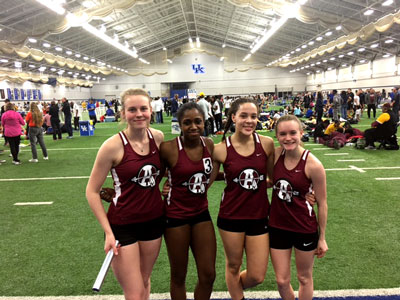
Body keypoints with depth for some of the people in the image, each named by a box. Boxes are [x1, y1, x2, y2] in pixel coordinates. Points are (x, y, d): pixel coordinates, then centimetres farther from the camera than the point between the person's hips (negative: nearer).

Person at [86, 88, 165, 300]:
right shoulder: (113, 146, -18)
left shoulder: (158, 137, -4)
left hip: (154, 220, 5)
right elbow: (92, 191, -10)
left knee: (144, 282, 22)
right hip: (123, 225, -4)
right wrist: (108, 232, -13)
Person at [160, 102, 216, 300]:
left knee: (208, 275, 11)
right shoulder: (169, 148, -19)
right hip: (176, 215, -4)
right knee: (179, 276, 13)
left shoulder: (209, 144, -3)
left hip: (201, 213, 5)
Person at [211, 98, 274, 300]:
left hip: (259, 217, 2)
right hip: (231, 217, -2)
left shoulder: (267, 143, -6)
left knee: (257, 276, 11)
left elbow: (274, 178, 8)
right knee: (233, 266, 17)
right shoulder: (221, 149, -11)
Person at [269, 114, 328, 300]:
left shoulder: (313, 165, -18)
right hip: (277, 226, 3)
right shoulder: (275, 155, -9)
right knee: (282, 281, 13)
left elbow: (322, 204, -9)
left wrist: (322, 238, -3)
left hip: (305, 229, -3)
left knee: (304, 278, 18)